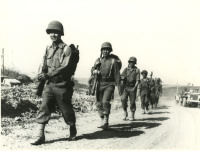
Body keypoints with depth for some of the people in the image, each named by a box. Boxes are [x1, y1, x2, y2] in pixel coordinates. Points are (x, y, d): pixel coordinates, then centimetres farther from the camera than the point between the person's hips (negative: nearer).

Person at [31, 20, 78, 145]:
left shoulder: (67, 49, -9)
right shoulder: (48, 49, 10)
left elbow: (65, 67, -20)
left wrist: (48, 75, -24)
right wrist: (42, 78, 13)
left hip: (62, 85, -5)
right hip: (49, 84, 5)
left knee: (66, 110, 8)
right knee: (44, 108, -4)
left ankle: (73, 131, 31)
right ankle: (40, 136, -1)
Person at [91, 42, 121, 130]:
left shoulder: (113, 61, 0)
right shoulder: (98, 60, 11)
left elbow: (117, 75, -2)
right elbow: (93, 70, 14)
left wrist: (119, 88, -6)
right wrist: (95, 71, -11)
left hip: (109, 85, -4)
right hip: (99, 84, 4)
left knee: (105, 101, -20)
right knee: (99, 103, 6)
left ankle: (106, 121, -9)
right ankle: (102, 121, 21)